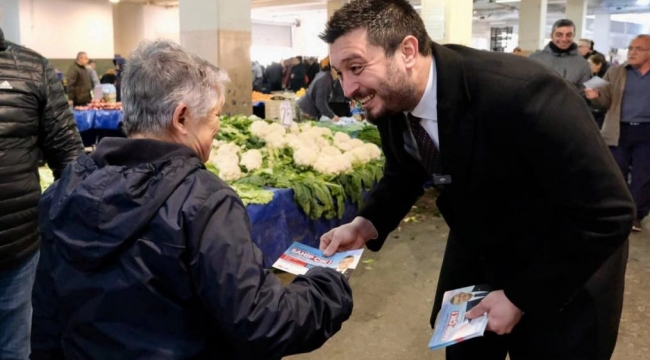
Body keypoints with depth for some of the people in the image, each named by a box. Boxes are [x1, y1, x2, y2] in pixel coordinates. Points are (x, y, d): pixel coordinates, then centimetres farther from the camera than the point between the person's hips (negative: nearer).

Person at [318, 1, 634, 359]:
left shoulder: (518, 91, -36)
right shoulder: (390, 101, -14)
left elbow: (606, 214, -28)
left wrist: (520, 298, -21)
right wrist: (366, 224, -13)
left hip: (564, 270, -5)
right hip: (474, 252, 6)